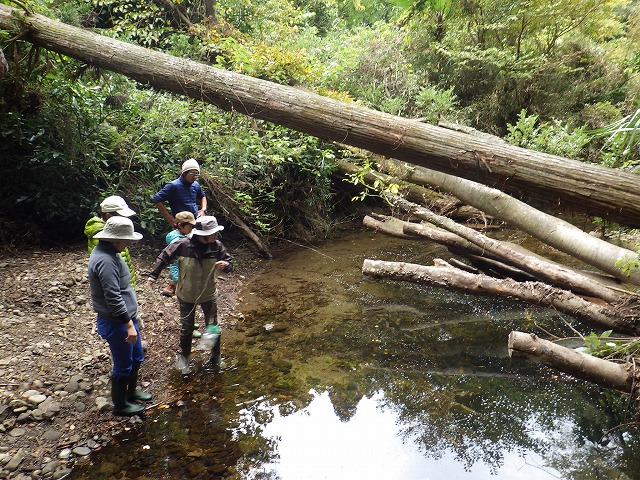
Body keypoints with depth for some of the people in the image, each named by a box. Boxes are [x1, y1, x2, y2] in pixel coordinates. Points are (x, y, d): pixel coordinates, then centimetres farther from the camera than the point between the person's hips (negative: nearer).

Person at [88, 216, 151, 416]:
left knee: (137, 358, 24)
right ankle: (120, 405, 27)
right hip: (116, 323, -10)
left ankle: (131, 392, 44)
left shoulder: (109, 252, 6)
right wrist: (129, 325, -26)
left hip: (126, 318, 10)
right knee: (123, 366, 8)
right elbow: (113, 299, -30)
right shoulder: (105, 260, -27)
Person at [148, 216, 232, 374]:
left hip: (208, 295, 1)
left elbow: (228, 261, -5)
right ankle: (184, 356, 37)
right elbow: (164, 257, -9)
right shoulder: (183, 245, -24)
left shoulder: (217, 246, -18)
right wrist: (153, 275, -6)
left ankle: (216, 355, 33)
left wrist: (225, 265, -29)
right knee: (186, 328, 15)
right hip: (186, 295, -1)